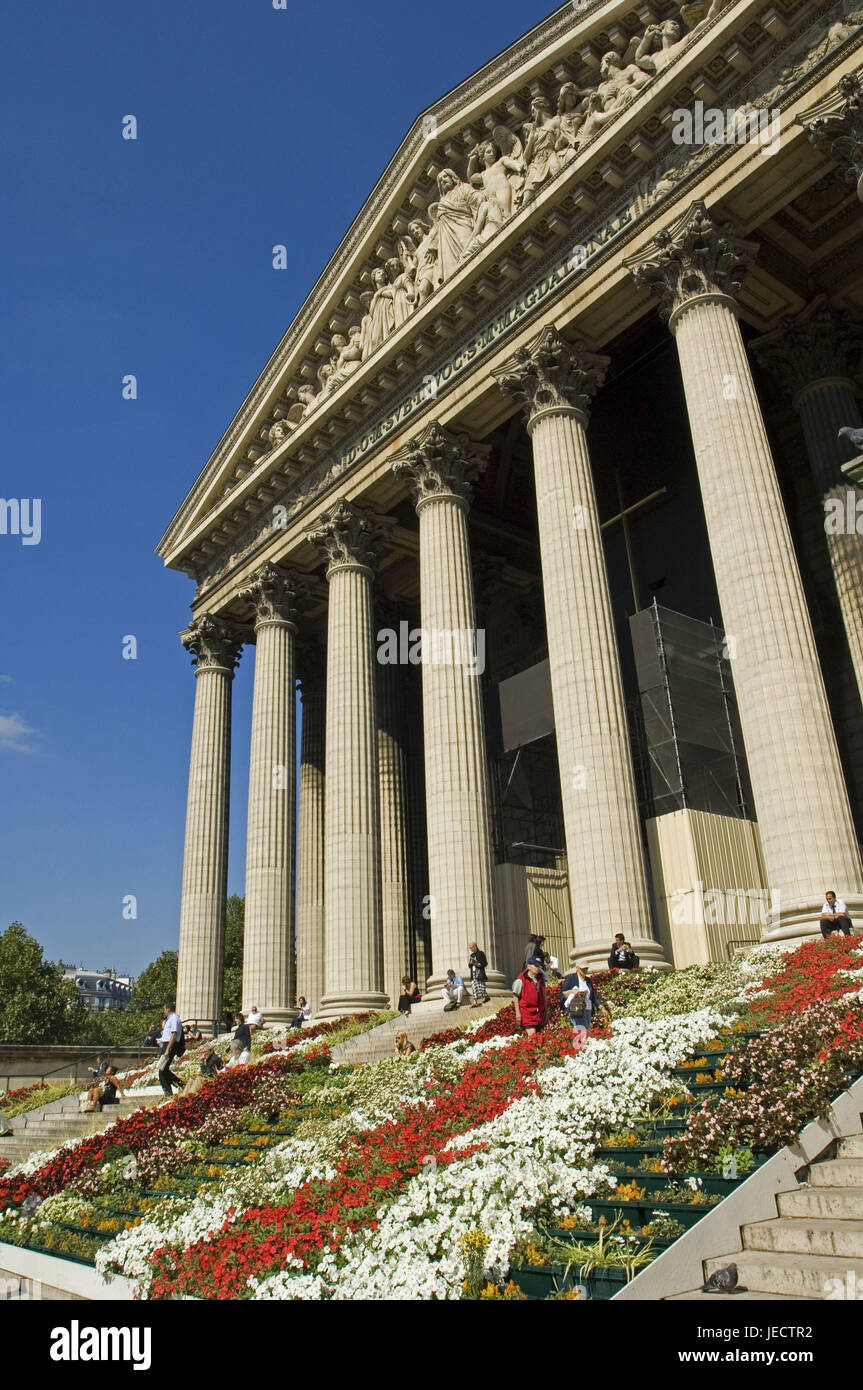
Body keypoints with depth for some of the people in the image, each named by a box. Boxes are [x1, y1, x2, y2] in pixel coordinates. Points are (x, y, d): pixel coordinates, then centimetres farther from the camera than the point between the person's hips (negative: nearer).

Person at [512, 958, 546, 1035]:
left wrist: (545, 1012, 18)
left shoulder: (541, 979, 10)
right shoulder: (521, 980, -8)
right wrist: (517, 1012, -9)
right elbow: (515, 996, -5)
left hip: (539, 1014, 6)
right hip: (527, 1012, -6)